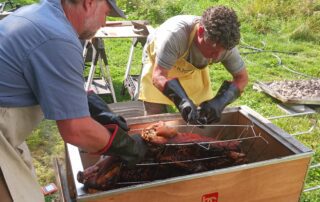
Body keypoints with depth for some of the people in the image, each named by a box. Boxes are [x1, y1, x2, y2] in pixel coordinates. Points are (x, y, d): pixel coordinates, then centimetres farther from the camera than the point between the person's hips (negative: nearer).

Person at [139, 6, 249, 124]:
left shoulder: (225, 44, -29)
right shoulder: (174, 34, -42)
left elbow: (242, 77, -18)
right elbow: (158, 77, -41)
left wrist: (219, 102, -36)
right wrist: (184, 103, -58)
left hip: (193, 68, 4)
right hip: (158, 64, -3)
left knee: (206, 115, -1)